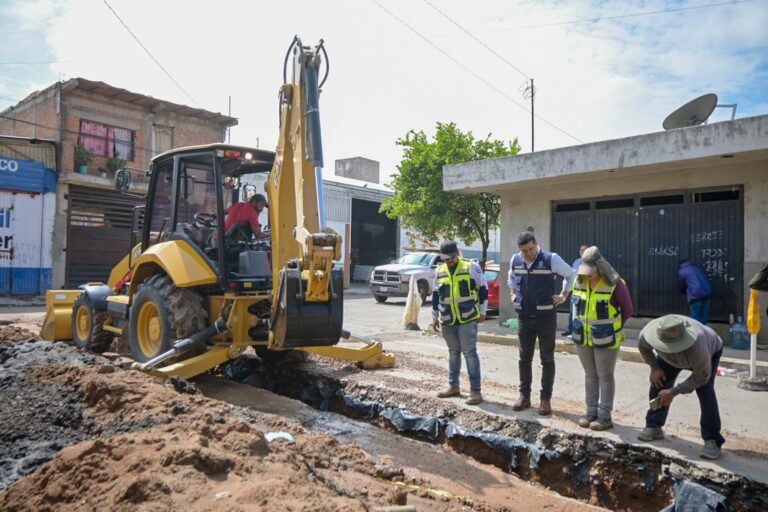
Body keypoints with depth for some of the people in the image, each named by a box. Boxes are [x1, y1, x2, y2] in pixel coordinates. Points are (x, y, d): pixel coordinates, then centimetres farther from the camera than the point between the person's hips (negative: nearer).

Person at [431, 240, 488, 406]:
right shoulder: (440, 271, 8)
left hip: (468, 319, -5)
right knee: (453, 352, 14)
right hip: (448, 321, 5)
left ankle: (475, 390, -2)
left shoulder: (471, 267, -6)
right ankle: (453, 386, 25)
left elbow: (483, 289, 0)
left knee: (470, 353, -6)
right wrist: (435, 317, 17)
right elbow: (436, 295, 16)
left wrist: (482, 312, 0)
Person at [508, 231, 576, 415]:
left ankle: (546, 399, 11)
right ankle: (524, 396, 19)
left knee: (547, 359, 3)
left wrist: (563, 296, -1)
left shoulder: (551, 259, -11)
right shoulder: (515, 260, 2)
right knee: (524, 358, 10)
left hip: (546, 317, -4)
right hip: (524, 316, 4)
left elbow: (571, 274, 1)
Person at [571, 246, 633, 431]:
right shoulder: (579, 281, 0)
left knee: (605, 376, 4)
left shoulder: (615, 284, -15)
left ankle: (605, 416, 13)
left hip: (605, 339, -5)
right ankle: (591, 412, 22)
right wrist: (585, 324, 10)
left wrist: (612, 327, 5)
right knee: (590, 375, 12)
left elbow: (627, 310, -2)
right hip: (583, 337, 5)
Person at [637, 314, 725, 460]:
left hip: (710, 351, -4)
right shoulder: (650, 330, -37)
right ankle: (653, 427, 12)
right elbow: (642, 345, -10)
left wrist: (674, 392, -29)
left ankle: (712, 440, -12)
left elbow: (701, 376, -30)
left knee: (705, 391, -22)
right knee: (658, 382, -5)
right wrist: (654, 367, -12)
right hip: (671, 356, 4)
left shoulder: (697, 345, -47)